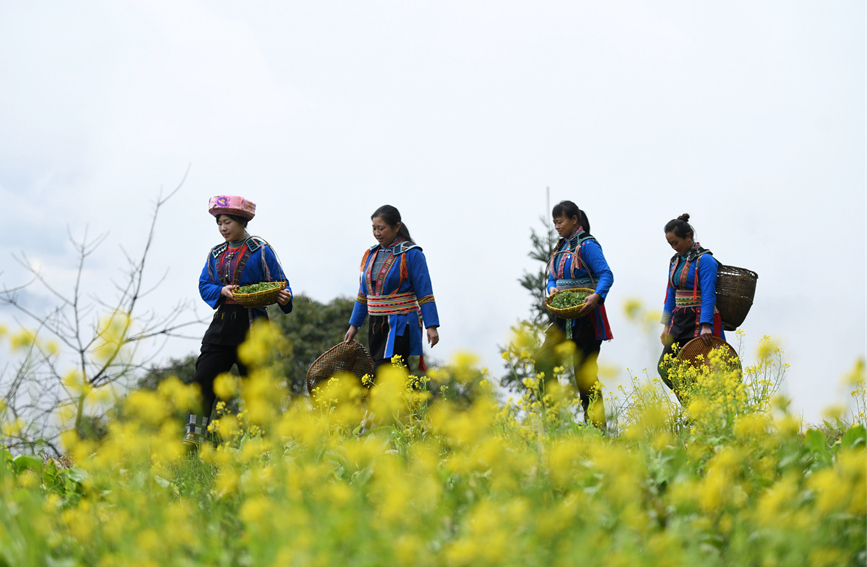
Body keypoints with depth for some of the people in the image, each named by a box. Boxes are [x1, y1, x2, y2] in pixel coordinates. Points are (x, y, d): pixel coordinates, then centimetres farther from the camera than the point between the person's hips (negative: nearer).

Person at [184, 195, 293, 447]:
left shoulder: (261, 250, -1)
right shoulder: (215, 254, 13)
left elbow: (279, 283, -2)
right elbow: (204, 285, 11)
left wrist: (284, 296, -24)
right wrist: (221, 291, -10)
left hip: (251, 324, -4)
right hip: (222, 322, 4)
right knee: (204, 379, -3)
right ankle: (192, 439, 1)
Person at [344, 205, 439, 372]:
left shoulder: (411, 254, -6)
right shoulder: (371, 255, 12)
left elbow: (425, 294, -8)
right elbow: (363, 294, 20)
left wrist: (431, 326, -14)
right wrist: (354, 325, 19)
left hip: (400, 326, -6)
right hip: (377, 325, 6)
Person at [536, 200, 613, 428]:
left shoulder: (587, 245, -11)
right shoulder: (561, 246, 14)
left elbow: (606, 275, -18)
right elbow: (553, 277, 18)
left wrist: (596, 296, -35)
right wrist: (552, 289, -5)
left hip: (584, 315, -8)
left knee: (584, 369, -6)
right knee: (543, 361, 2)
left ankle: (596, 423, 1)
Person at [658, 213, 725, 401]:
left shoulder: (704, 260, -11)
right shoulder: (676, 261, 13)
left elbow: (708, 295, -18)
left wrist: (706, 326, -26)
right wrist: (667, 325, 15)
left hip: (699, 322, -8)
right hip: (680, 322, 8)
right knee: (664, 367, 1)